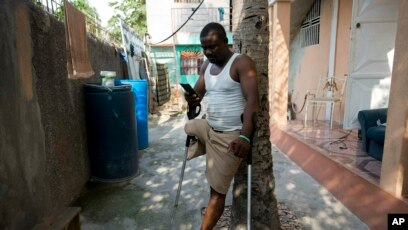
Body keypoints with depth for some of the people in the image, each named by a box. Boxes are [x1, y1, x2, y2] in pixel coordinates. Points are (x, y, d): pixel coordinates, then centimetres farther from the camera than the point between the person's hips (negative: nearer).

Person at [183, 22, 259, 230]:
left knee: (217, 189, 0)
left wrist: (245, 137, -34)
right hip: (208, 128, 8)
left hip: (230, 136, -8)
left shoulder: (242, 63, -14)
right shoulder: (206, 66, 9)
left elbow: (252, 101, -23)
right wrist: (192, 98, -15)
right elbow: (198, 94, 11)